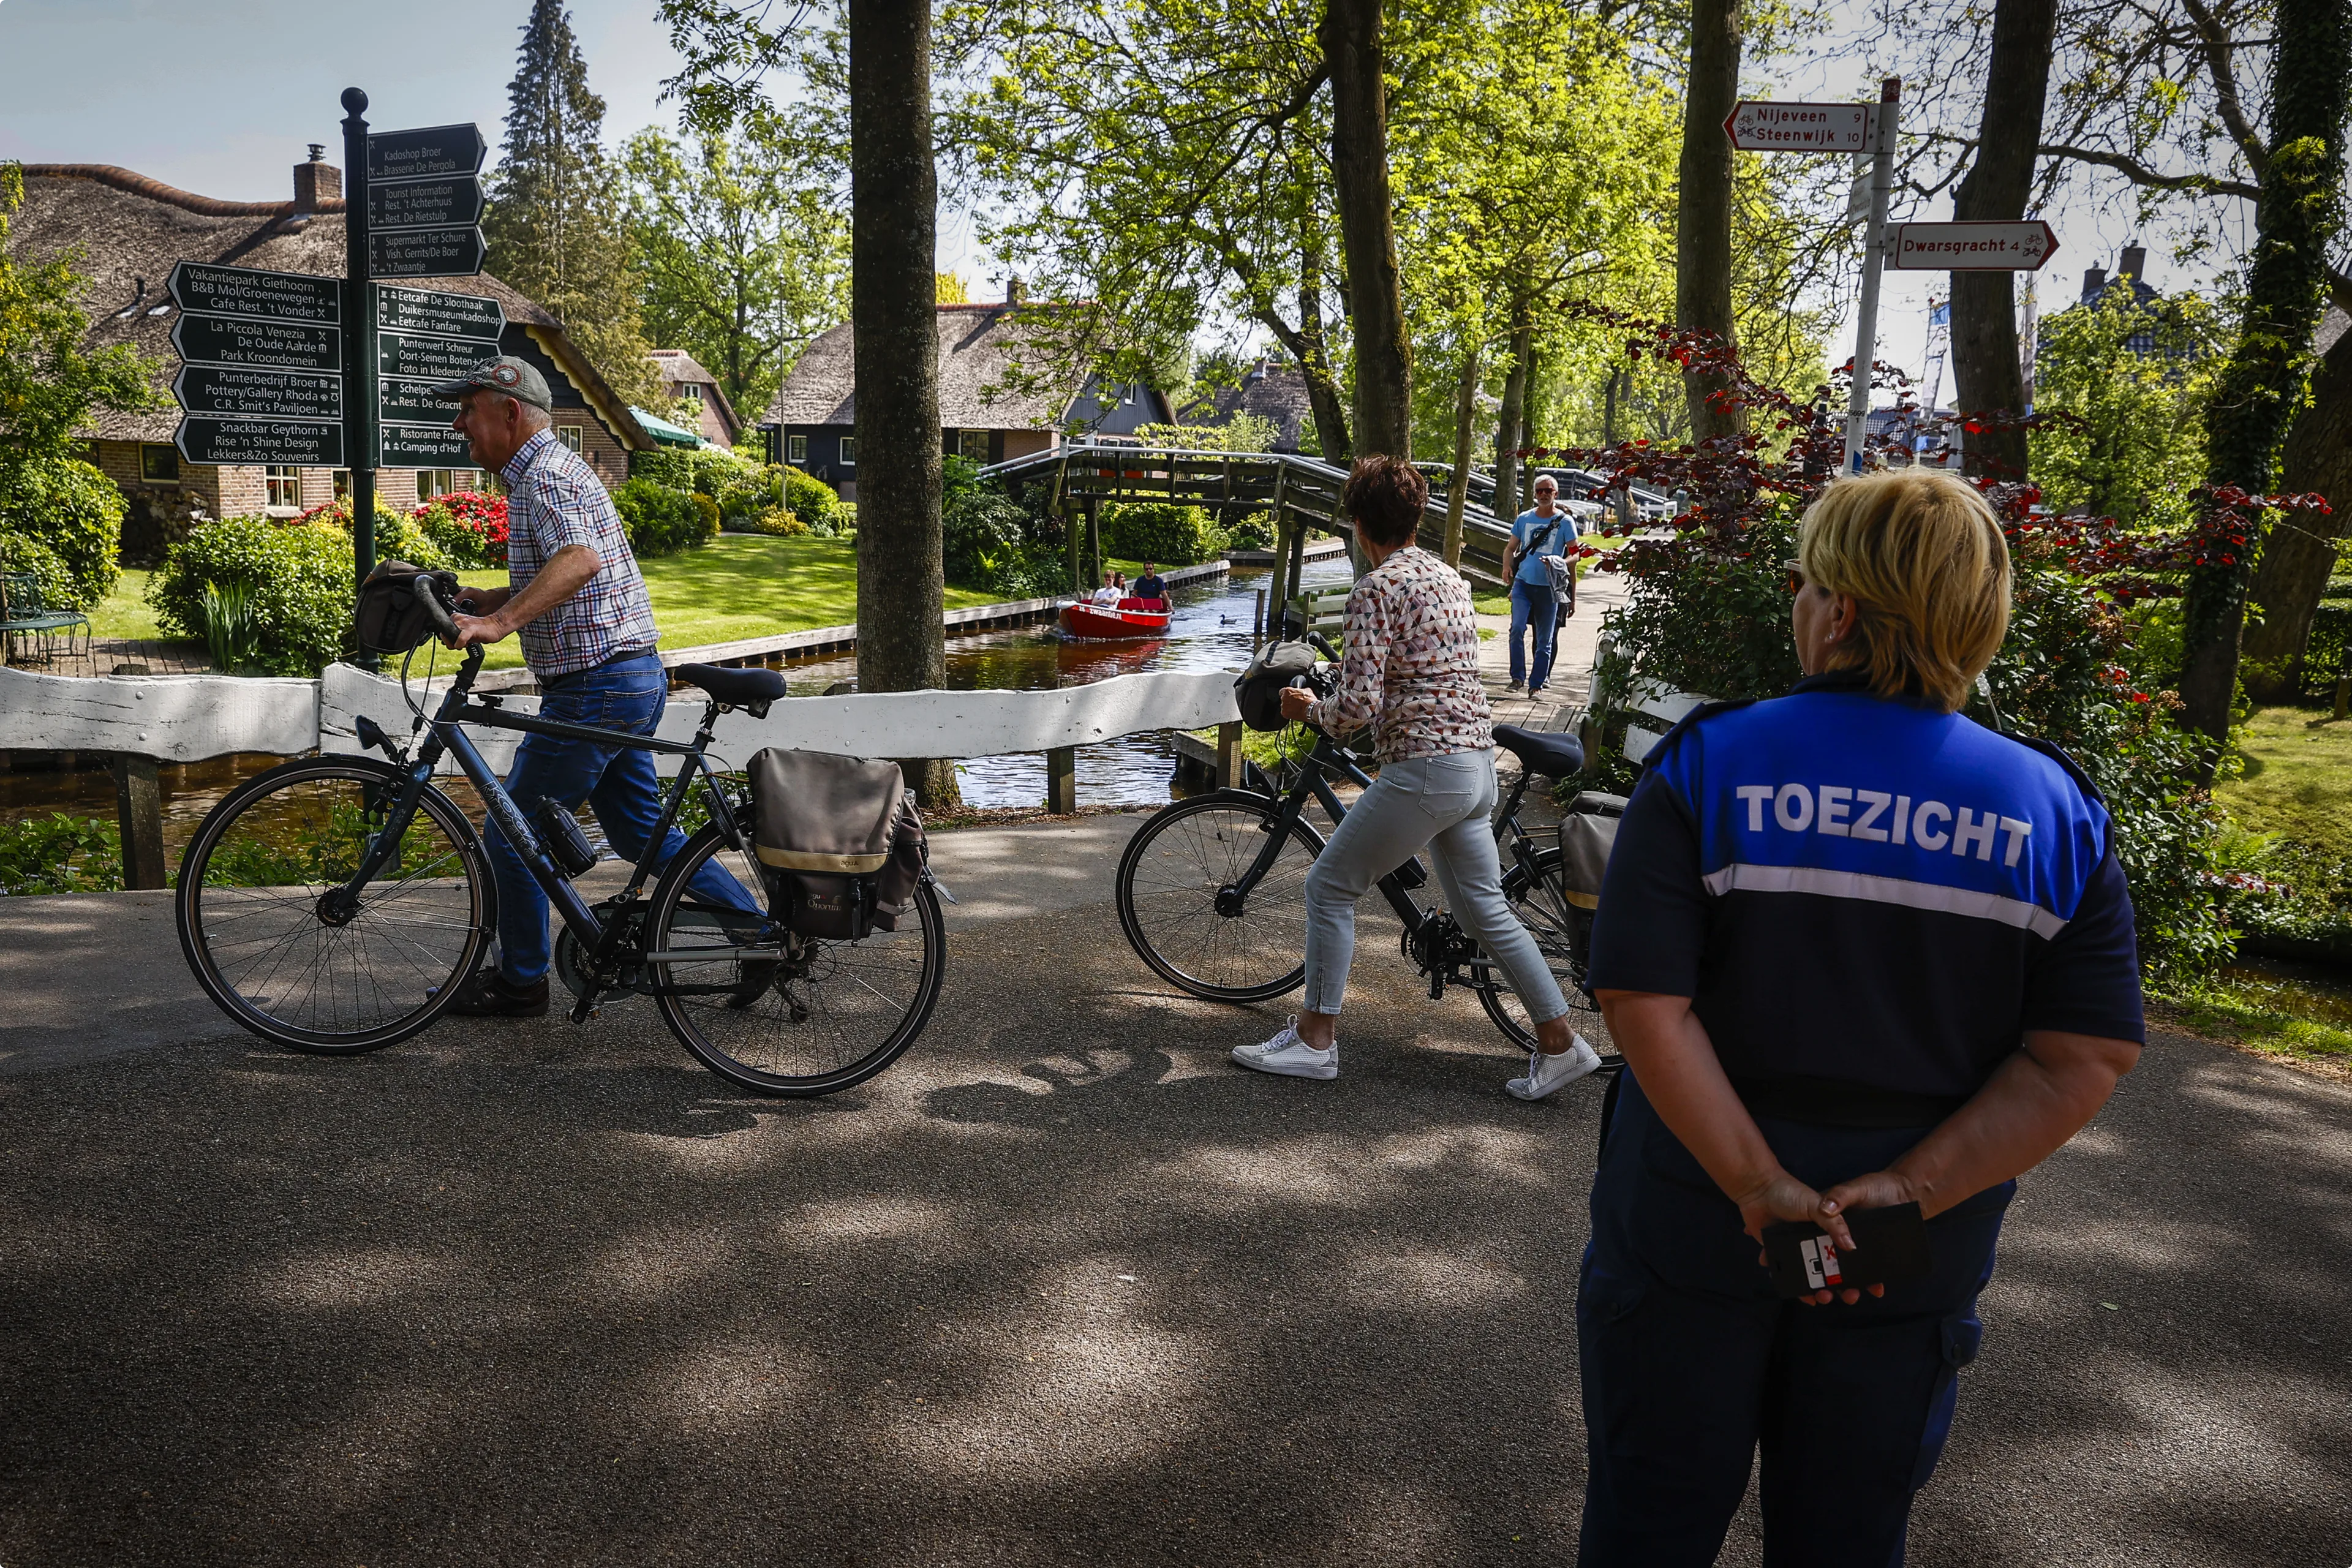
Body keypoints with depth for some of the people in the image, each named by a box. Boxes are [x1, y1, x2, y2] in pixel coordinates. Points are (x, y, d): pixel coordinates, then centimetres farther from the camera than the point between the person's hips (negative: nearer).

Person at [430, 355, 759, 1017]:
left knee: (510, 836, 2)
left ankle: (521, 982, 15)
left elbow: (579, 560, -34)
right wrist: (492, 600, 15)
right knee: (640, 829, 17)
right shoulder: (553, 468, 19)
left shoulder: (544, 474, -14)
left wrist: (501, 622, -42)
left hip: (594, 689, -10)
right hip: (634, 676, 10)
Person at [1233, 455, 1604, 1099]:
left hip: (1423, 770, -8)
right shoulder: (1450, 577, 14)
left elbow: (1359, 704, -19)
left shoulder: (1375, 589, -11)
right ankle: (1559, 1043, 17)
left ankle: (1314, 1039, 11)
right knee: (1485, 909, 16)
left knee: (1330, 885, 6)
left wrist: (1309, 708, 2)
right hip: (1478, 762, 8)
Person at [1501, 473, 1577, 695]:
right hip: (1523, 583, 1)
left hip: (1549, 587, -1)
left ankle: (1537, 683, 13)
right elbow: (1511, 548, 16)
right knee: (1517, 628, -16)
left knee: (1545, 640, 4)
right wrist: (1507, 565, -5)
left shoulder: (1565, 522, 0)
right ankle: (1518, 676, -7)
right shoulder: (1524, 518, 8)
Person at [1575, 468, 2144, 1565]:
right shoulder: (2054, 812, -6)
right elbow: (2088, 1058, -10)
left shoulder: (1709, 765, -14)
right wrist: (1908, 1190, -13)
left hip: (1694, 1229, -2)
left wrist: (1757, 1185, -16)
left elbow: (1645, 1005, -21)